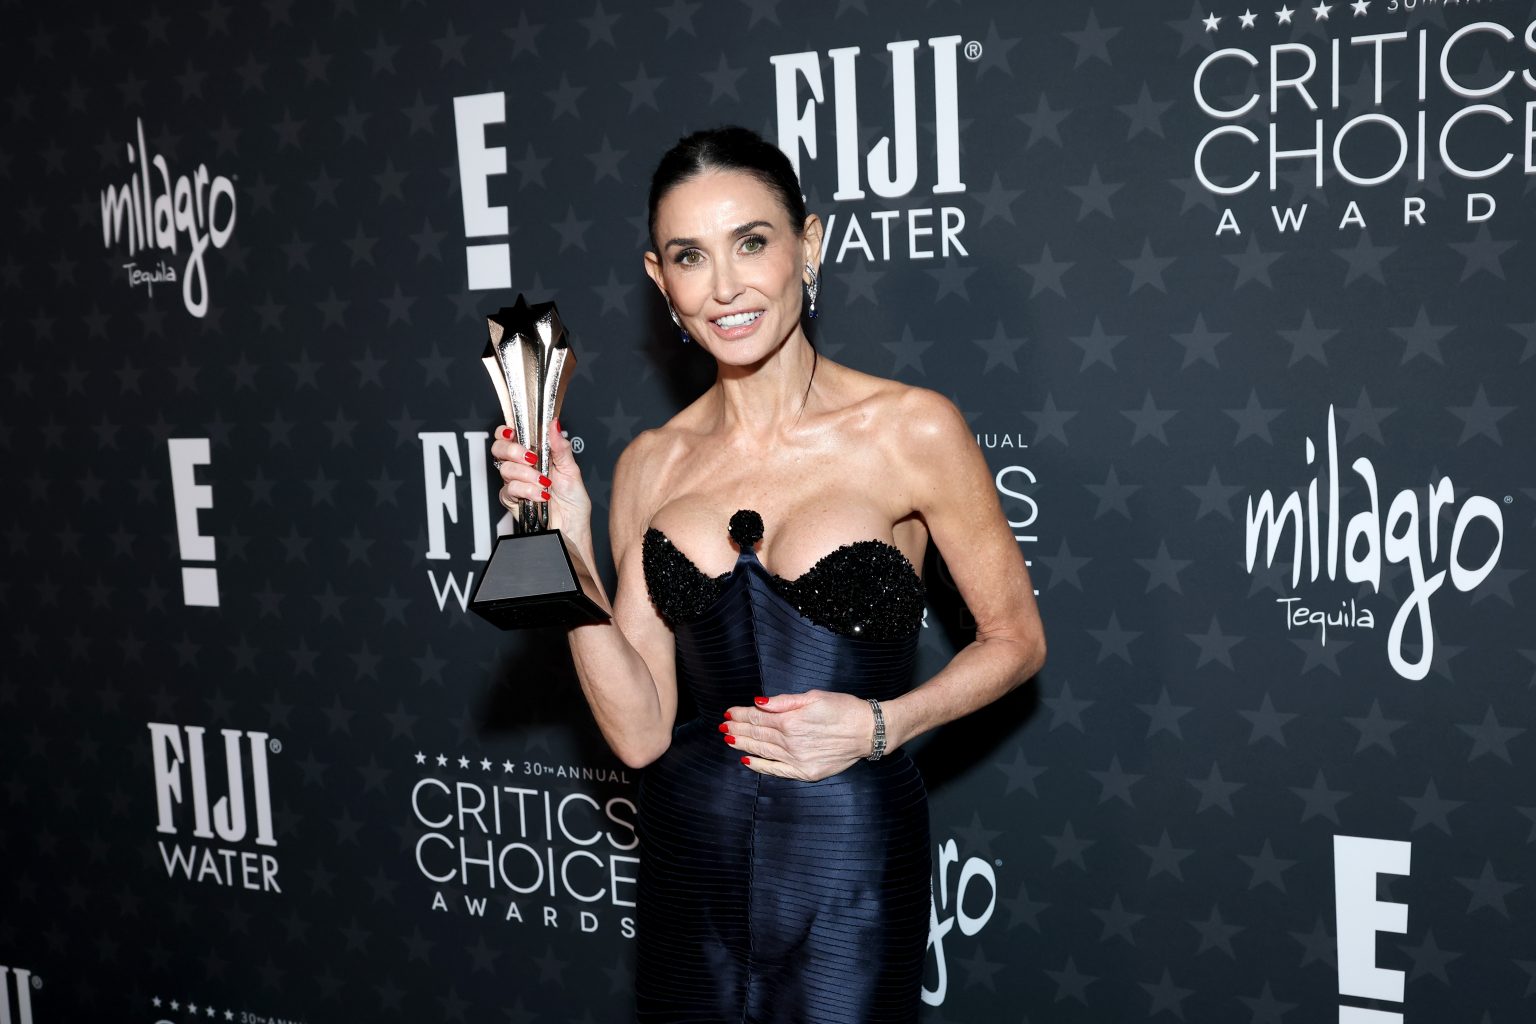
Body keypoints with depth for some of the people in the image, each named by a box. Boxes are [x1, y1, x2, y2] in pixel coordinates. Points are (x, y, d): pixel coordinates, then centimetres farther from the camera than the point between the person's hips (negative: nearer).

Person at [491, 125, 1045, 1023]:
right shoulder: (653, 466, 1)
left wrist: (879, 726, -13)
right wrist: (570, 548, -11)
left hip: (846, 868, -3)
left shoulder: (911, 430, -9)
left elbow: (1016, 638, 1)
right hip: (692, 857, 4)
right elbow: (640, 731, -2)